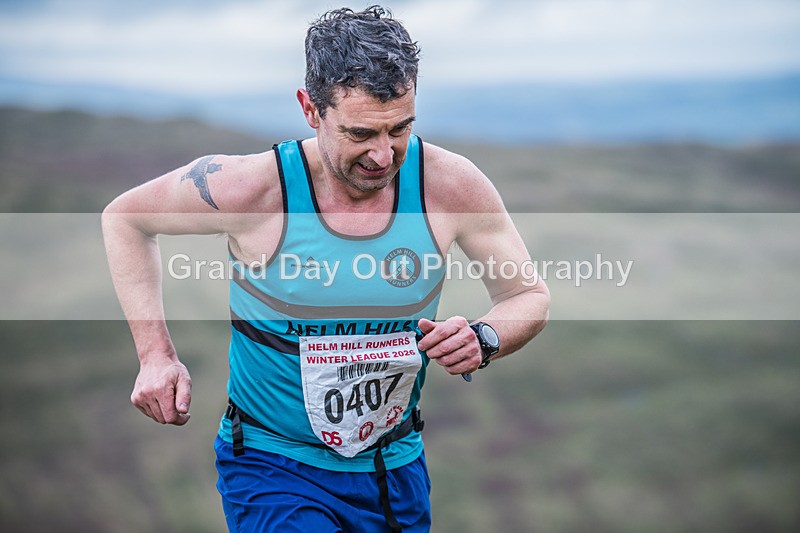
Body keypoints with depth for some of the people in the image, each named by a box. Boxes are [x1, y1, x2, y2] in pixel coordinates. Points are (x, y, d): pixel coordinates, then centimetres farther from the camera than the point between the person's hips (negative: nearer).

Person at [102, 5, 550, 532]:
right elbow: (125, 217, -2)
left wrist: (482, 340, -23)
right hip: (274, 468, -4)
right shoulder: (251, 187, -20)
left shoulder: (448, 184, -14)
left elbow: (530, 296, 0)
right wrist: (156, 353, -9)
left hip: (398, 469, 4)